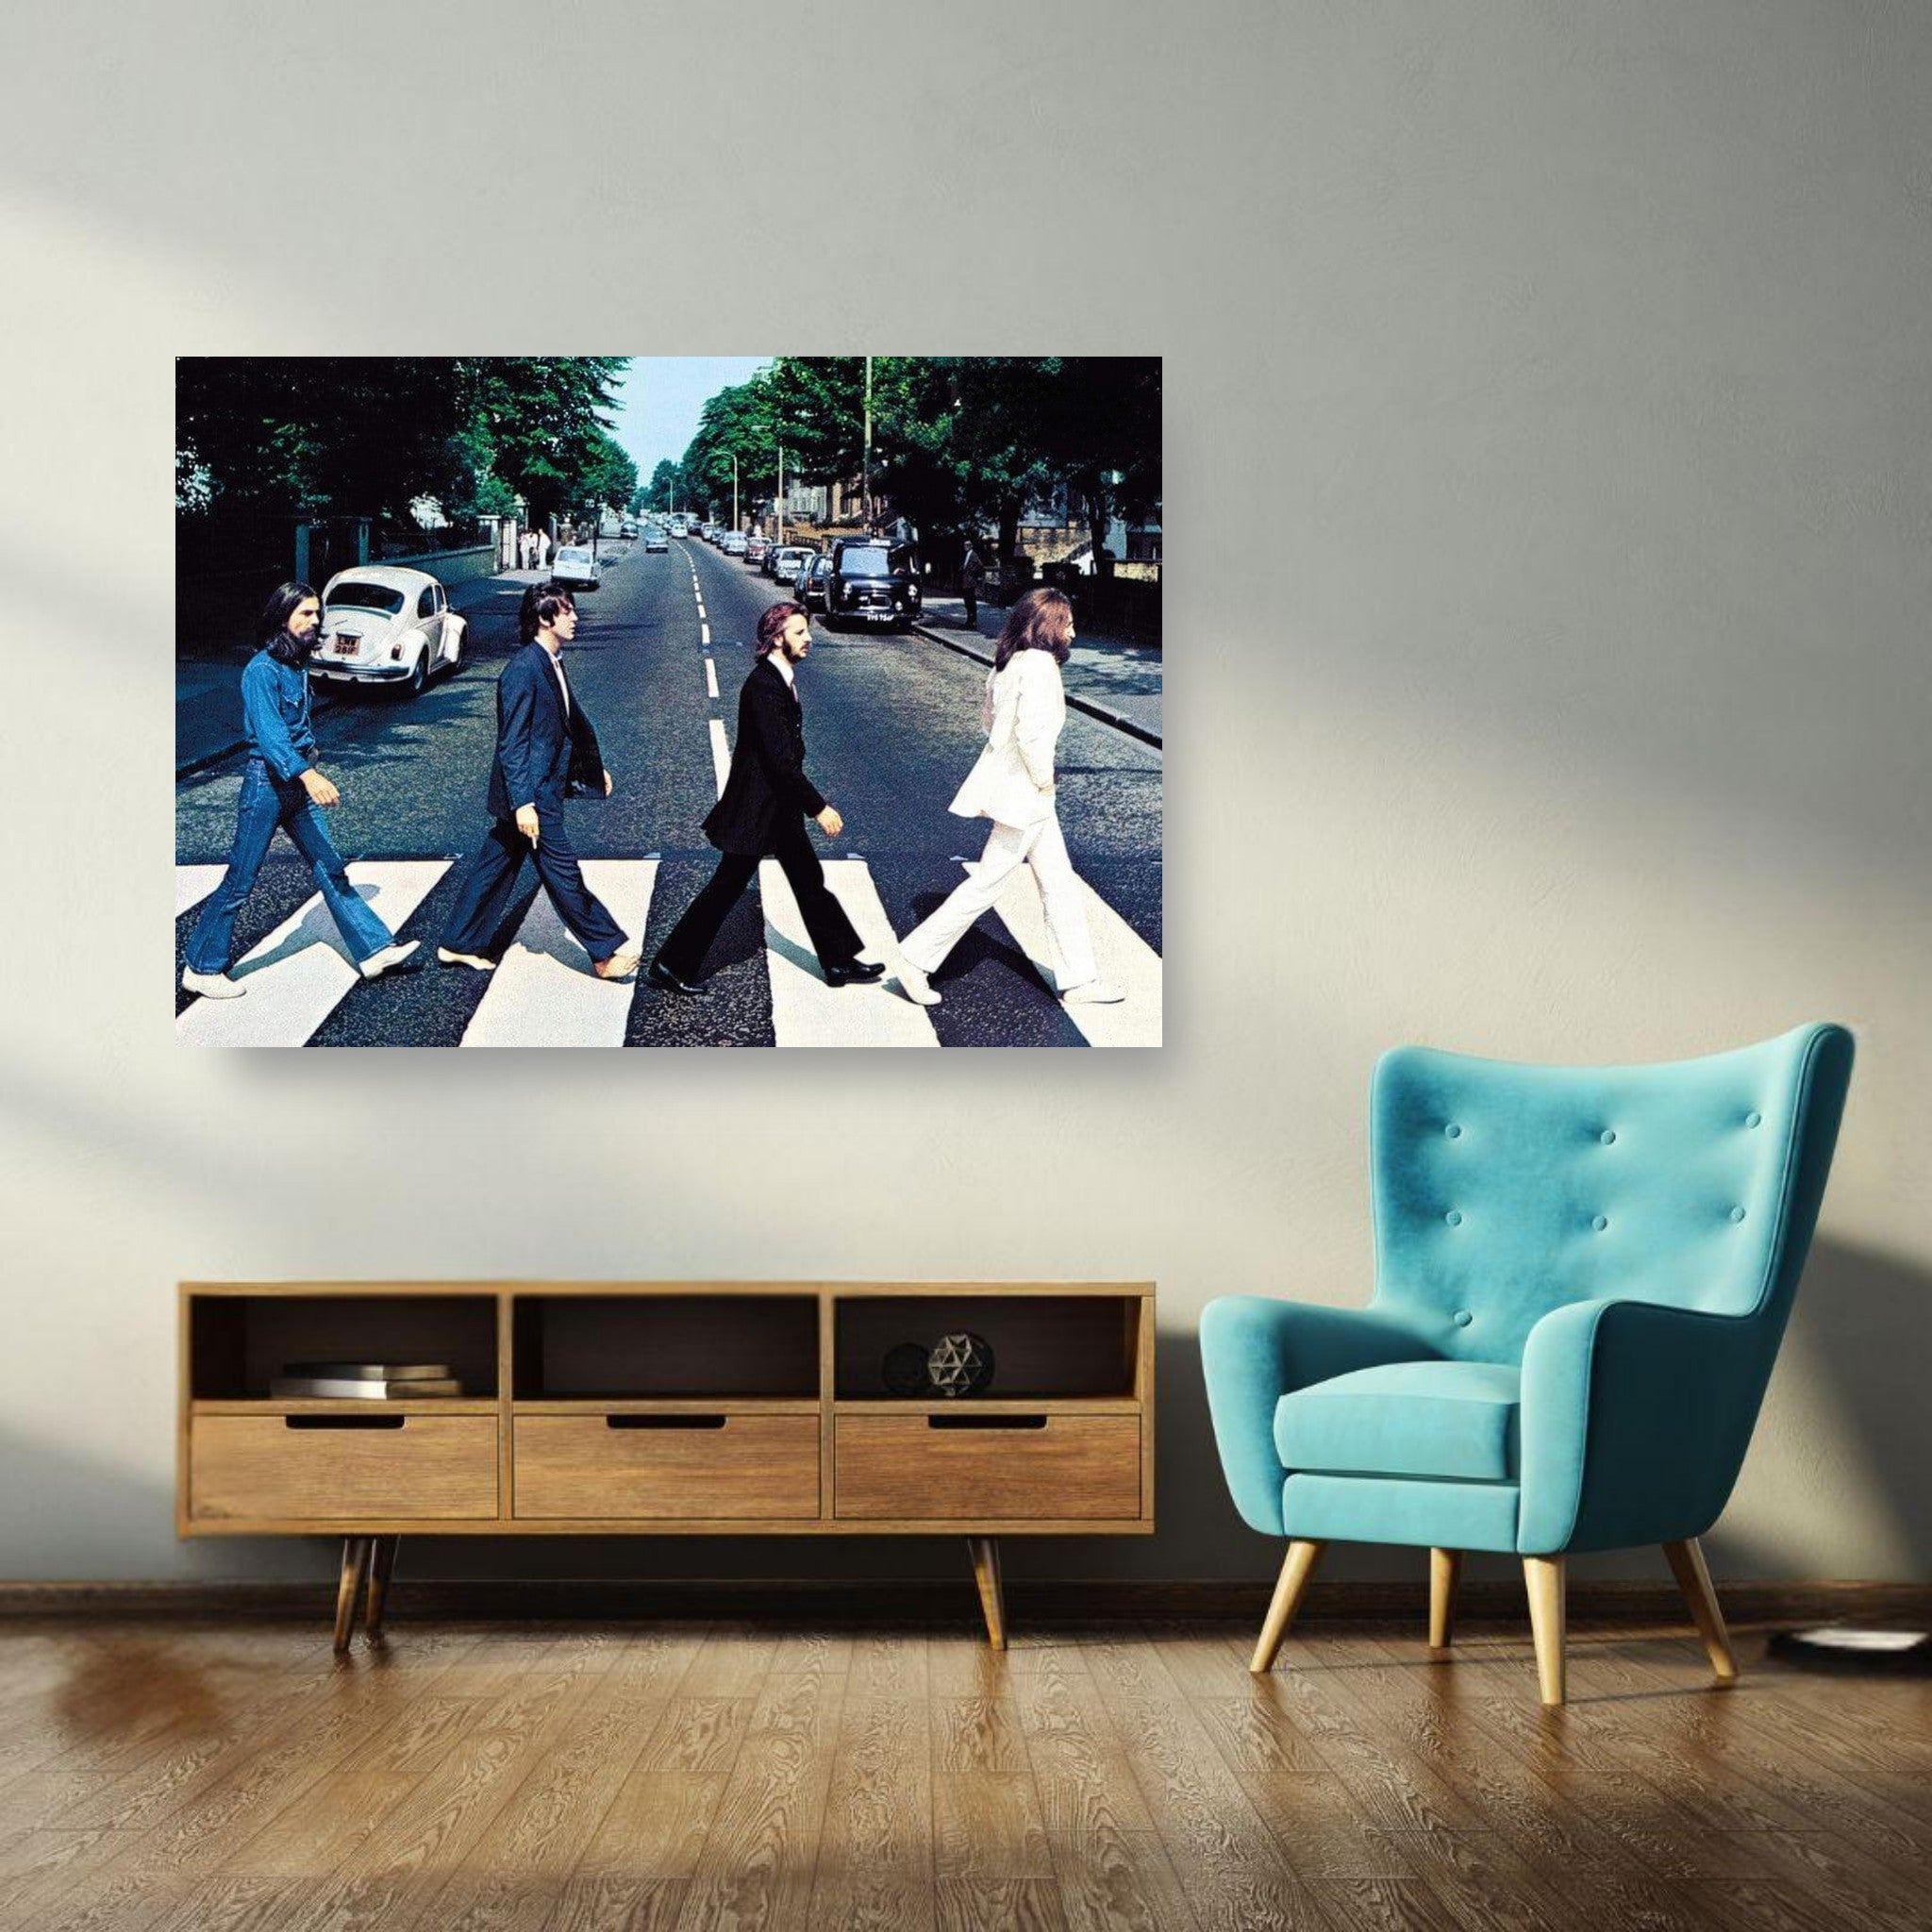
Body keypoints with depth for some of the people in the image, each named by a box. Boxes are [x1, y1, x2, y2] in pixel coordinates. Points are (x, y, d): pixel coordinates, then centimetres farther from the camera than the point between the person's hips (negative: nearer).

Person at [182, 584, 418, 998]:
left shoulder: (297, 663, 9)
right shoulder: (262, 670, -18)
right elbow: (268, 732, -30)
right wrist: (308, 774, -42)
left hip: (298, 783, 8)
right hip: (266, 782, -8)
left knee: (331, 869, 9)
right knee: (239, 881, -1)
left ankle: (374, 950, 12)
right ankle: (201, 969, 10)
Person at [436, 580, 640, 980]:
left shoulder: (552, 664, 10)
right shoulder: (524, 669, -19)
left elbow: (571, 719, 24)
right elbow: (512, 742, -20)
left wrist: (594, 767, 30)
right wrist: (523, 803, -23)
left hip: (543, 788, 10)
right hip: (531, 795, -10)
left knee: (496, 866, 16)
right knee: (563, 872, -1)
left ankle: (458, 945, 25)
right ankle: (606, 952, 7)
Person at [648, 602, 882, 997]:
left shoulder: (781, 679, 7)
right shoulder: (763, 685, -23)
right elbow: (781, 758, -27)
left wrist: (808, 803, 20)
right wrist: (819, 807, -26)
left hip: (780, 807, 10)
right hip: (757, 809, -10)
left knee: (809, 880, 15)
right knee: (726, 889, -1)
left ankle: (841, 961, 25)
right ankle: (671, 965, 9)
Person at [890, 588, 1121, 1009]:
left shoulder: (1007, 663, 8)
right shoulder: (1039, 663, -20)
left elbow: (989, 716, 19)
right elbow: (1031, 730, -29)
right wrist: (1043, 780, -15)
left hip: (1017, 786, 10)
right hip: (1023, 791, -10)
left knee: (1059, 883, 13)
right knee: (988, 883, 0)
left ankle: (1078, 980, 19)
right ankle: (916, 958, 8)